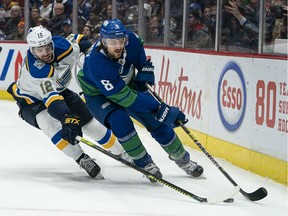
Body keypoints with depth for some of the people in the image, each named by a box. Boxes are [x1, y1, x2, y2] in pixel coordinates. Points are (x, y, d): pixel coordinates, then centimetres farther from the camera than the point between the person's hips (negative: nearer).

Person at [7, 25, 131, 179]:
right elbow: (51, 98, -52)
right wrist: (67, 118, -64)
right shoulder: (36, 69, -41)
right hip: (31, 101, -6)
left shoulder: (62, 45, -24)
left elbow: (78, 40, 2)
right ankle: (83, 160, -29)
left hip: (59, 90, 6)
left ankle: (121, 153, 27)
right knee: (51, 123, -36)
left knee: (91, 124, 6)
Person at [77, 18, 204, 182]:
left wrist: (146, 70, -9)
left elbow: (140, 52, 6)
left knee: (158, 122, -1)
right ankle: (145, 163, -12)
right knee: (120, 121, -31)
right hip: (99, 95, -5)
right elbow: (123, 97, -40)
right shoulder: (96, 62, -41)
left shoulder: (131, 39, -25)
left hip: (129, 85, 5)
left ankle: (182, 159, 22)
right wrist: (160, 109, -40)